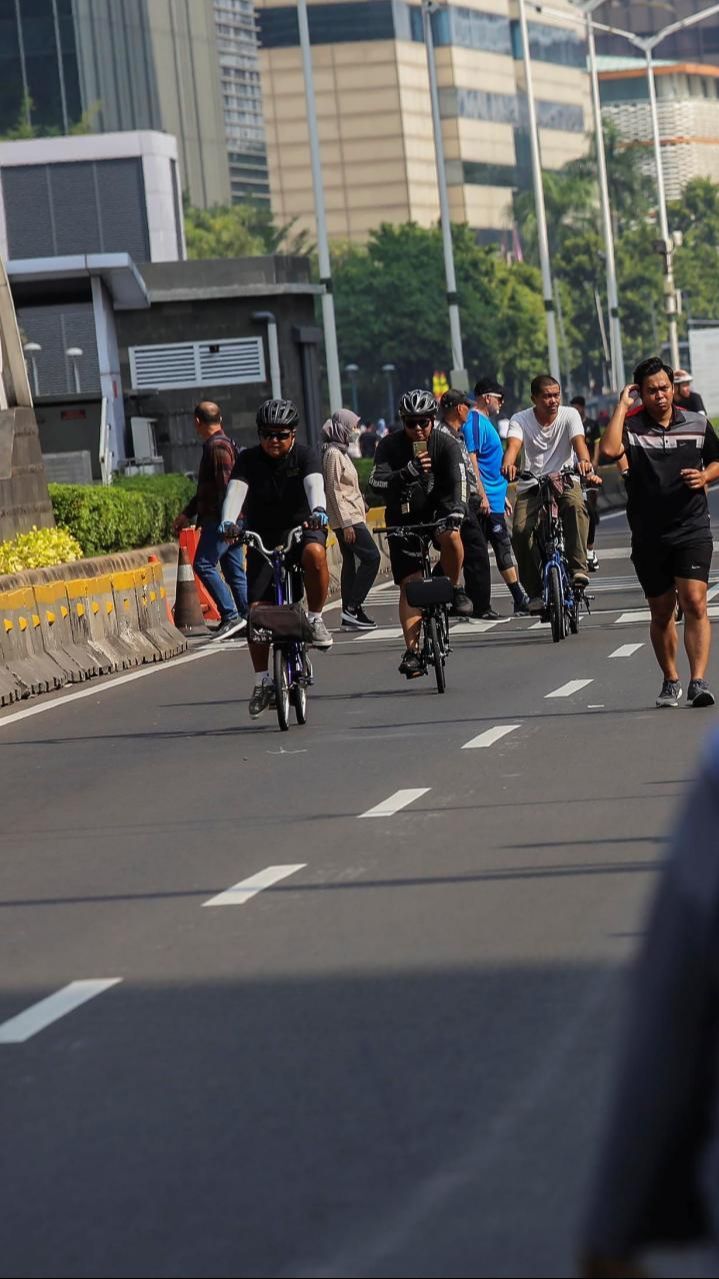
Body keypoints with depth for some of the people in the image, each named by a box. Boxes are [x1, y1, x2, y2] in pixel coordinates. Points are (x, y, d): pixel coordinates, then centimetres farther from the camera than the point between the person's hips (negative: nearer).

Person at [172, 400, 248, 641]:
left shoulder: (217, 447, -12)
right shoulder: (224, 443, 21)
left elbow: (226, 484, -21)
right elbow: (207, 487, 29)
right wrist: (188, 513, 32)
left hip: (221, 520, -10)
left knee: (204, 564, -12)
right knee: (234, 570, 9)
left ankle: (230, 616, -17)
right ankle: (248, 620, 7)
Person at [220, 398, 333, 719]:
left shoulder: (305, 456, -9)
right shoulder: (249, 460, -6)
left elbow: (314, 484, -28)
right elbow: (236, 490, -21)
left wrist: (318, 510, -50)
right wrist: (228, 521, -42)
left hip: (301, 529, -2)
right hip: (263, 538, 2)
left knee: (314, 553, -38)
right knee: (256, 609, -9)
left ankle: (315, 619, -18)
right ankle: (262, 680, 3)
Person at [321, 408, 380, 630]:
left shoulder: (341, 452, 17)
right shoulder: (333, 454, -13)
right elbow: (334, 490, -17)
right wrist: (346, 524, -19)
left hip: (350, 517, 10)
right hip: (347, 519, -10)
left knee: (351, 562, 9)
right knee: (371, 557, -13)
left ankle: (349, 613, 9)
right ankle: (353, 608, -13)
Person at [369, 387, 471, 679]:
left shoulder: (446, 445, -13)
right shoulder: (389, 446, -13)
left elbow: (457, 480, -27)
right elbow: (377, 482, -28)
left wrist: (456, 510, -46)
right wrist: (408, 473, -45)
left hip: (437, 511, 0)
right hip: (403, 519, 0)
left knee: (450, 535, -35)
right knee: (409, 584, -9)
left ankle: (454, 588, -9)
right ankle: (412, 650, -9)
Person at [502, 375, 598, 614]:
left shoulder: (569, 415, -2)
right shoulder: (520, 420, -3)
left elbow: (579, 441, -20)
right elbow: (514, 444, -21)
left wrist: (584, 462, -44)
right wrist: (508, 464, -46)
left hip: (564, 481, -1)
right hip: (531, 486, 1)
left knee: (576, 505, -35)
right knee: (521, 530, -23)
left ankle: (578, 567, -34)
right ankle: (535, 591, -13)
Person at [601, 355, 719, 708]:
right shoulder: (631, 426, -3)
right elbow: (609, 450, -24)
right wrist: (622, 406, -16)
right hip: (648, 536, 1)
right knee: (661, 613, 11)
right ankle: (670, 681, 27)